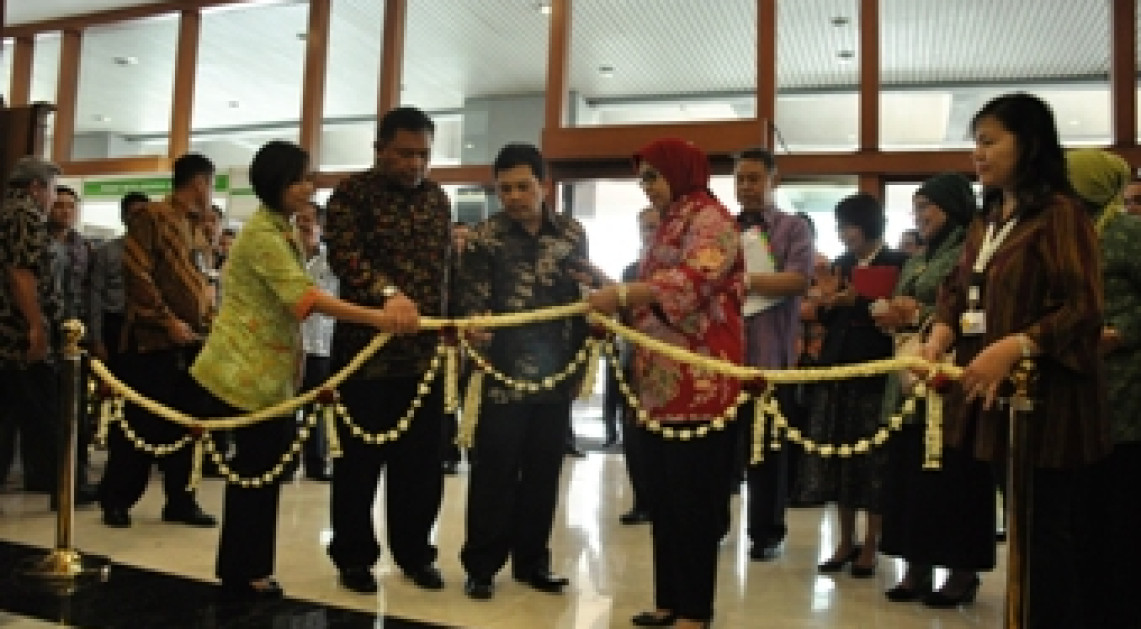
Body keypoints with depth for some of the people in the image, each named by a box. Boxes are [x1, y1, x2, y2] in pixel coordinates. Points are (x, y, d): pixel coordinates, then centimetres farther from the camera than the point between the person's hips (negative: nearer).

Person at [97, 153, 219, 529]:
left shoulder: (197, 231, 19)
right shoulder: (151, 217, -5)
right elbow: (136, 274, -14)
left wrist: (210, 322, 9)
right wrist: (168, 320, -17)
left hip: (192, 342, 7)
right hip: (153, 339, -7)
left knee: (184, 426, 8)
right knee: (142, 423, -1)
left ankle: (180, 500, 15)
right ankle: (116, 499, 13)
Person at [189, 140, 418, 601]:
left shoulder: (279, 232, 16)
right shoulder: (263, 234, -18)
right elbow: (305, 296, -31)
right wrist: (379, 318, -38)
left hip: (266, 371, 10)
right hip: (248, 373, -10)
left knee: (261, 468, 13)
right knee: (258, 468, -1)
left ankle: (244, 570, 25)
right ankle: (242, 574, 13)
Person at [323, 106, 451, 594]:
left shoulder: (437, 198, 14)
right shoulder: (353, 193, -3)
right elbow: (343, 253, -19)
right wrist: (387, 291, -34)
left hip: (426, 350, 5)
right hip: (367, 346, -4)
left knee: (421, 460, 10)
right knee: (361, 459, 5)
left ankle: (414, 552, 26)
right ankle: (354, 557, 21)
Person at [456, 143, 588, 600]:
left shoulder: (573, 234, 7)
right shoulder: (485, 237, -1)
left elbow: (582, 300, 10)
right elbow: (472, 305, -3)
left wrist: (580, 362, 8)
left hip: (555, 375, 3)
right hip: (502, 374, -3)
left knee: (543, 471, 11)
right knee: (494, 472, 2)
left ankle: (532, 561, 25)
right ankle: (481, 565, 16)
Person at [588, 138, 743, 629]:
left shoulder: (710, 218, -6)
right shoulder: (670, 224, 23)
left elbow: (694, 280, -24)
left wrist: (621, 294, -26)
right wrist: (620, 303, 11)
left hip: (699, 385, -9)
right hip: (662, 383, 9)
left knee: (692, 497, -2)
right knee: (664, 494, 12)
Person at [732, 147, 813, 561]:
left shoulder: (793, 229, 5)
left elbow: (798, 280, -10)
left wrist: (743, 280, -12)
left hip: (771, 353, -3)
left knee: (767, 447, 6)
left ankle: (767, 533, 18)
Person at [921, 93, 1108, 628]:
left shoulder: (1060, 213, -9)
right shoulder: (987, 219, 16)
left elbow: (1083, 309, -16)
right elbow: (958, 289, 12)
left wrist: (1013, 347, -28)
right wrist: (941, 332, -7)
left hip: (1043, 394, -7)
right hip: (992, 392, 8)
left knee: (1048, 529, 1)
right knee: (1024, 524, 14)